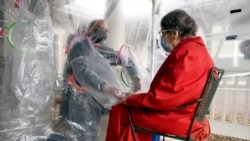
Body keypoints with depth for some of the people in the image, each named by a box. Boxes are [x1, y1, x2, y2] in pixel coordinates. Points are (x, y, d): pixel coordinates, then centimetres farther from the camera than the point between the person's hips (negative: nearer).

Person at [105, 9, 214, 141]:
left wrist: (131, 99, -9)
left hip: (178, 118, -10)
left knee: (119, 111, -7)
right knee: (134, 109, 17)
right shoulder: (197, 49, 11)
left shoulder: (188, 53, -21)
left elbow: (163, 97, -23)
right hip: (183, 112, 10)